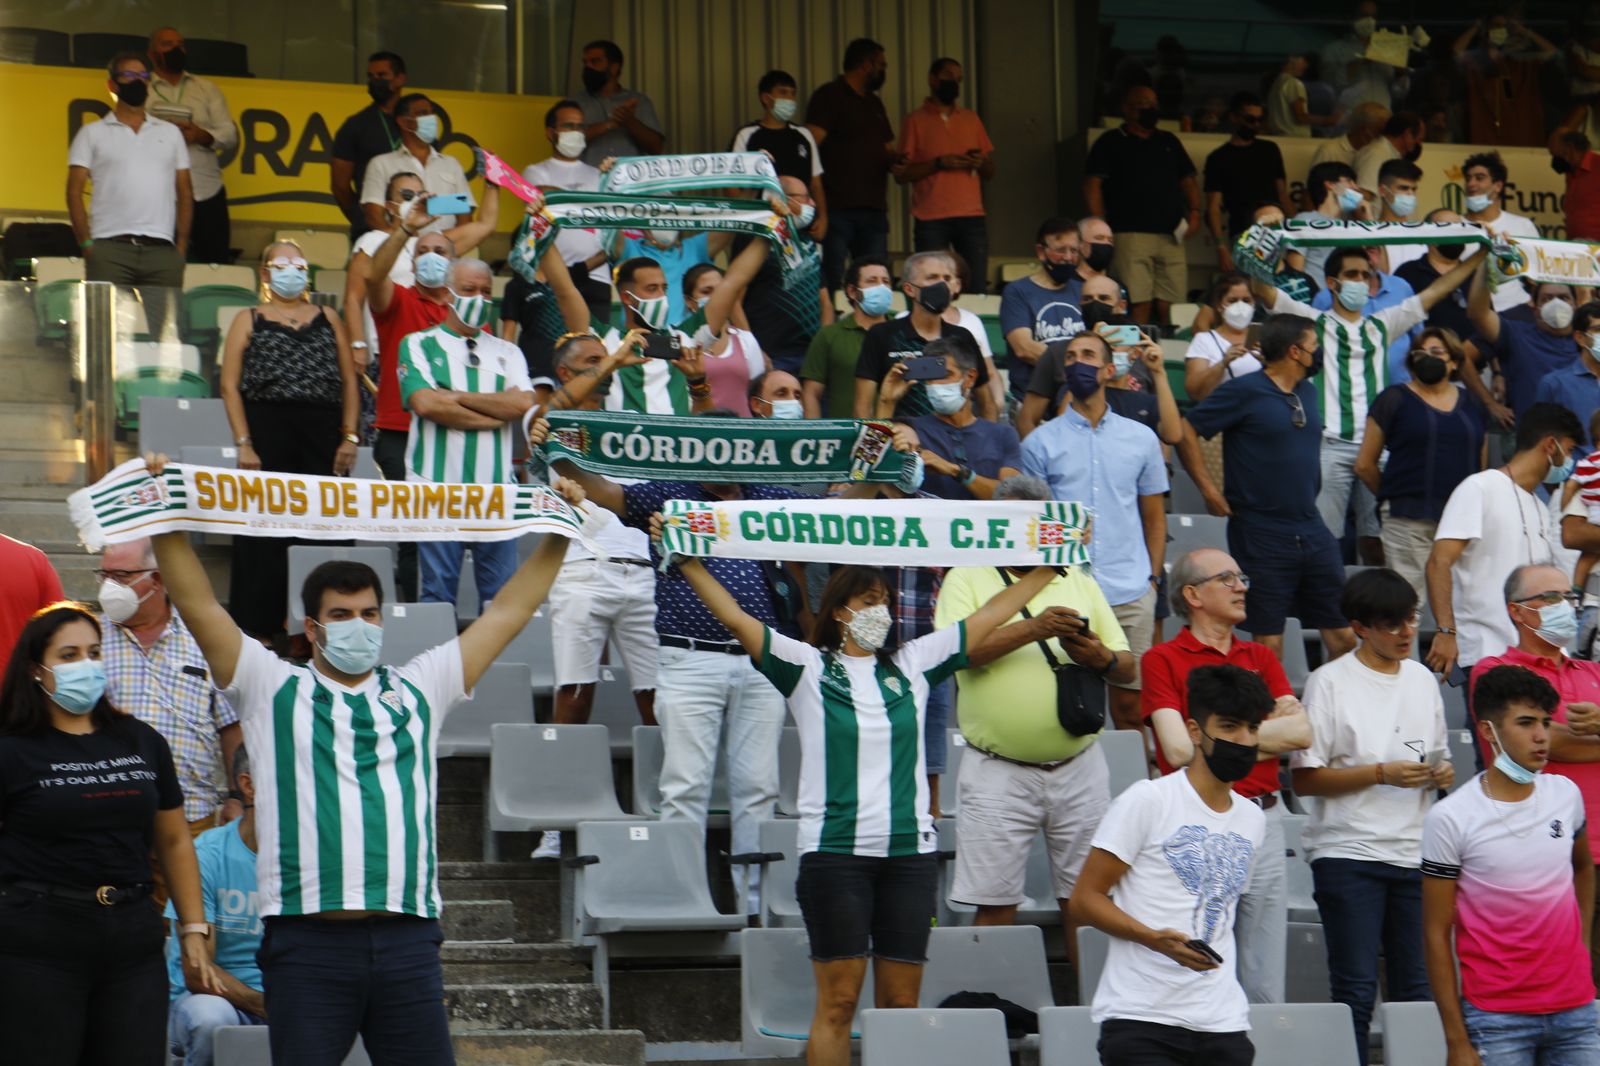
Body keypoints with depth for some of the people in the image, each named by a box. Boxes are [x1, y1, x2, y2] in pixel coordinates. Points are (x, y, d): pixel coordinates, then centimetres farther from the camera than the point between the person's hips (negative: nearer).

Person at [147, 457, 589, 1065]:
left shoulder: (418, 691, 19)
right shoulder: (273, 691, 12)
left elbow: (506, 614, 21)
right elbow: (199, 606, 6)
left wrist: (558, 534, 19)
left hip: (407, 940, 2)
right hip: (308, 941, -2)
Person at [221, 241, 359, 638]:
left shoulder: (328, 319, 16)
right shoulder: (248, 322, 9)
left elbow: (349, 381, 13)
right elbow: (230, 386, 2)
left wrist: (349, 437, 2)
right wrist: (244, 444, -8)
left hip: (322, 435, 2)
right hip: (267, 431, -2)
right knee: (263, 535, -3)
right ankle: (258, 626, 1)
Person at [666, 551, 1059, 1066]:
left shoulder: (913, 663, 14)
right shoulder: (808, 666, 5)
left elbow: (988, 617, 18)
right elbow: (735, 618, -2)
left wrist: (1047, 569, 18)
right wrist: (686, 560, -9)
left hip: (911, 850, 3)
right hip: (834, 850, -3)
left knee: (901, 1003, 4)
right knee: (838, 1000, -4)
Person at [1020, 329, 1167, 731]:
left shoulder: (1141, 439, 12)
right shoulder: (1042, 442, 7)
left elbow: (1154, 516, 16)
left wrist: (1152, 577, 6)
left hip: (1132, 595, 1)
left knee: (1131, 702, 2)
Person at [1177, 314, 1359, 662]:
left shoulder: (1307, 391, 13)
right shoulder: (1245, 392, -8)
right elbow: (1186, 430, -8)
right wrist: (1208, 489, -11)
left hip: (1312, 530, 6)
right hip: (1261, 536, -6)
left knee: (1343, 638, 5)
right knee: (1268, 641, -2)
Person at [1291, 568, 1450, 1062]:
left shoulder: (1422, 679, 14)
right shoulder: (1331, 682, -3)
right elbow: (1304, 778, -8)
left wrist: (1442, 773, 1)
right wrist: (1382, 773, -15)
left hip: (1414, 852, 5)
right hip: (1349, 852, -5)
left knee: (1416, 988, 5)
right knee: (1355, 989, -7)